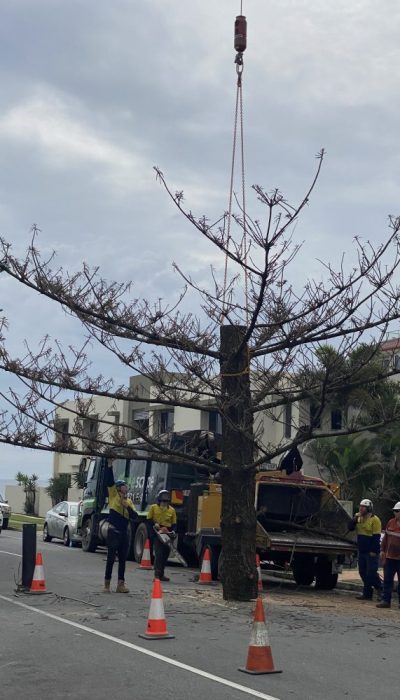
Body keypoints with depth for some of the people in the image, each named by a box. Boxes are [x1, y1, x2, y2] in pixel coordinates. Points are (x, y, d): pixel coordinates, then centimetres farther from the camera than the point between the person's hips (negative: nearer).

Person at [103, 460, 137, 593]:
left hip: (124, 533, 6)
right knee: (111, 558, -4)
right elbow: (109, 481, -13)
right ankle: (107, 584, 4)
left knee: (122, 559, 6)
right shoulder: (113, 495, 0)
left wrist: (128, 507, -11)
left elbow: (134, 516, 5)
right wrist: (110, 465, -18)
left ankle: (121, 584, 11)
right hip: (113, 531, -6)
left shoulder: (129, 501, 13)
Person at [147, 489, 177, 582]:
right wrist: (154, 524, -14)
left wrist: (173, 531, -6)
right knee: (159, 553, -14)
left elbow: (174, 524, 12)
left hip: (167, 534, 4)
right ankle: (157, 574, -14)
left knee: (165, 554, 8)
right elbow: (149, 520, 5)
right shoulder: (153, 507, 5)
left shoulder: (172, 510, 11)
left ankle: (161, 574, 18)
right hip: (157, 533, -4)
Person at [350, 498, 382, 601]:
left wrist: (374, 551, -18)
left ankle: (380, 590, 5)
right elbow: (351, 528, 9)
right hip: (362, 551, 8)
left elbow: (376, 537, -14)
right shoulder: (359, 518, 12)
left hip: (371, 552, -8)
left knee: (371, 573, -9)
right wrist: (355, 518, -7)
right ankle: (367, 593, 16)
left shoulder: (374, 520, -11)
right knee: (363, 572, 9)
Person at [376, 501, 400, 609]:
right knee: (387, 580, 4)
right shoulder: (391, 522, 6)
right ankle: (386, 600, 8)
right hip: (389, 557, 5)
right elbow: (385, 537, 13)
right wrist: (382, 550, 10)